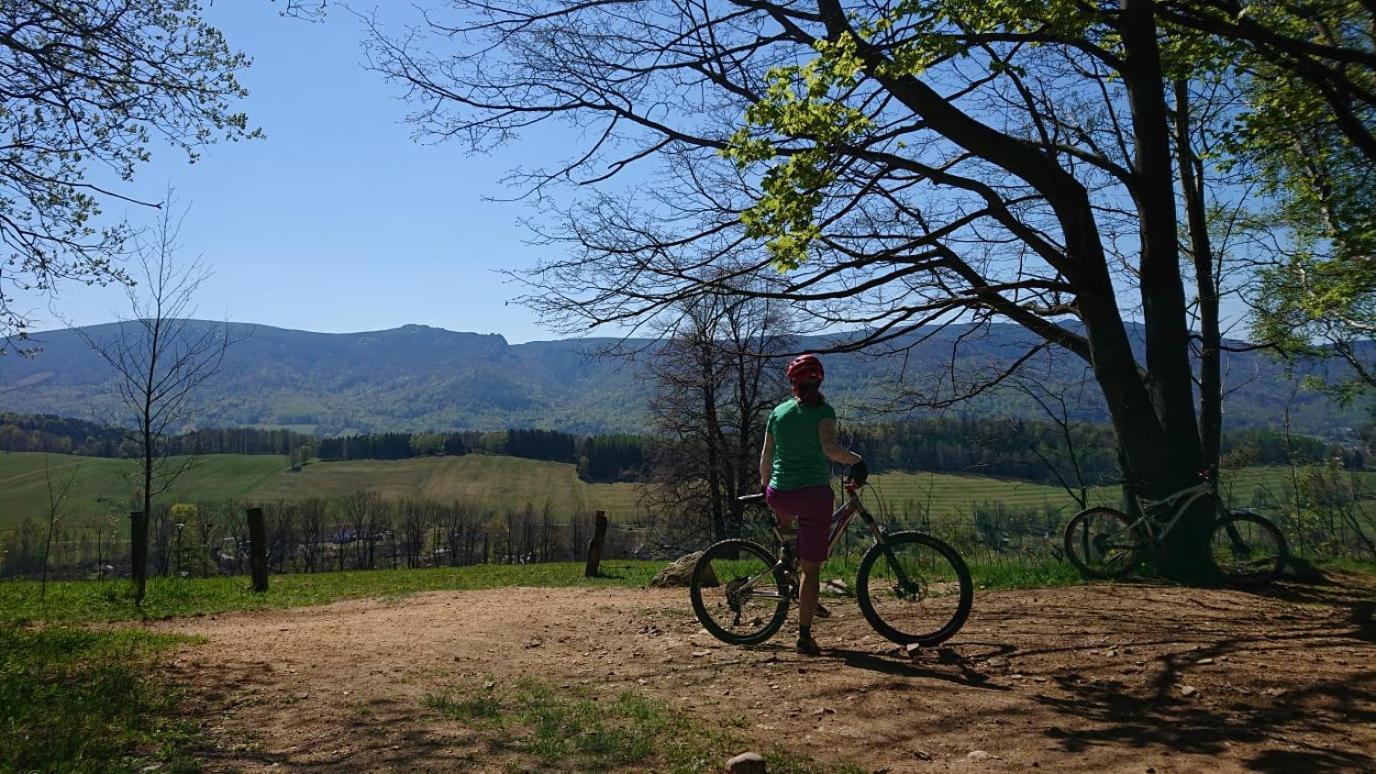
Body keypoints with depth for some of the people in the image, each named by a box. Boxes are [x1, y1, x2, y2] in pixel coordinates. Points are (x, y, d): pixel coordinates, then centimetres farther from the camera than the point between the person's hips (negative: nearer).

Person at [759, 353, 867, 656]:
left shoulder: (778, 412, 7)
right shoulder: (822, 411, -5)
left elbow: (765, 458, 10)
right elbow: (830, 448, -22)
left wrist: (766, 486, 26)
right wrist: (855, 460, -4)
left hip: (779, 495, 4)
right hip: (814, 494, -4)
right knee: (811, 569, 3)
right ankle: (804, 635, 2)